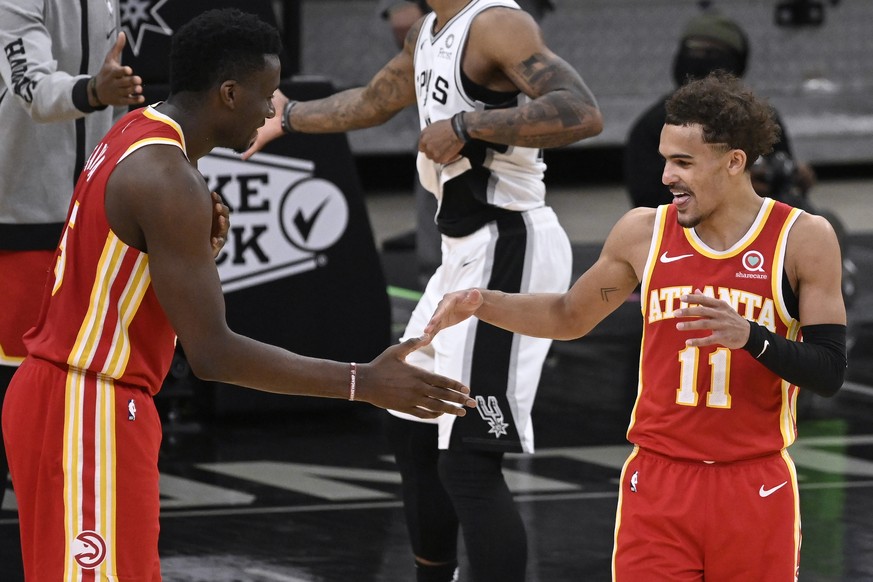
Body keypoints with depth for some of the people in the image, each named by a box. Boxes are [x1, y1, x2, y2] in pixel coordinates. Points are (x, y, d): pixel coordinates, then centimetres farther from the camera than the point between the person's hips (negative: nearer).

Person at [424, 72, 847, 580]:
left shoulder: (804, 239, -6)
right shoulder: (643, 232, 3)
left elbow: (830, 374, -9)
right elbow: (569, 317, 17)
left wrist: (750, 336, -26)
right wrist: (481, 303, 2)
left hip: (756, 488, -2)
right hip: (658, 480, 2)